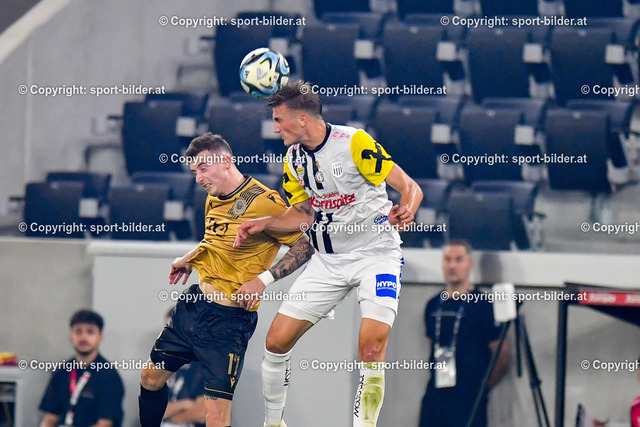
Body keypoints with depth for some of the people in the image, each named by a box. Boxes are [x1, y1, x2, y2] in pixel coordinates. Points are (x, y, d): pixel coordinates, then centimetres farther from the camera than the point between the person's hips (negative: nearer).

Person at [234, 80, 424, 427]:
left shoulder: (354, 143, -17)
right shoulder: (293, 158, 5)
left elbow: (410, 187, -16)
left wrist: (405, 212, -36)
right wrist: (265, 224, 1)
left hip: (375, 253, -6)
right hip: (328, 261, 6)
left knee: (372, 345, -26)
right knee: (277, 340, 0)